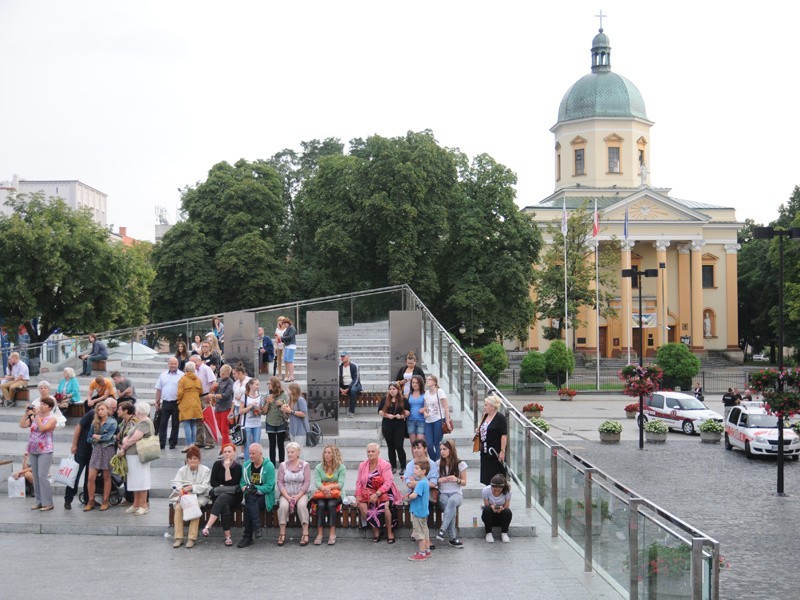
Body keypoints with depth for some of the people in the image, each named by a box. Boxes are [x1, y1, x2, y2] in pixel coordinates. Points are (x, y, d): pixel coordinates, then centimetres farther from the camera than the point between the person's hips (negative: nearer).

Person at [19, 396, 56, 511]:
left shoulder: (52, 419, -3)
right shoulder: (33, 418, 12)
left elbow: (42, 428, -18)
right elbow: (22, 425, 3)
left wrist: (37, 415, -15)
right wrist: (26, 413, -3)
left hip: (45, 451, -6)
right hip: (33, 451, 6)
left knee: (42, 476, -13)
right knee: (35, 477, 7)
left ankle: (47, 503, -8)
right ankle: (39, 501, 13)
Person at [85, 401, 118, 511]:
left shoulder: (112, 422, -1)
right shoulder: (95, 423, 11)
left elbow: (108, 436, -12)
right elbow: (89, 439, 9)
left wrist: (96, 436, -2)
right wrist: (98, 438, -5)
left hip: (108, 449, -3)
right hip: (96, 450, 4)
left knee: (106, 477, 4)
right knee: (91, 477, -4)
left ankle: (105, 501, 12)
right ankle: (91, 501, 5)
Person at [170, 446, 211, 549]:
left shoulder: (205, 470, 2)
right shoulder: (182, 470, 11)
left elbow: (205, 486, -8)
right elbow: (176, 482, -2)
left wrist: (192, 487, -24)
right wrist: (180, 489, -26)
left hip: (200, 496, -3)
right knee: (178, 507, -29)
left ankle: (192, 538, -31)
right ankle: (178, 537, -24)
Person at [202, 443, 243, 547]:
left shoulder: (238, 467, 2)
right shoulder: (217, 464, 9)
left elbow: (231, 483, -9)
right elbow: (213, 482, 3)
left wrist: (227, 468, -13)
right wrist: (222, 487, -12)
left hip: (233, 496, -1)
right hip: (218, 494, 2)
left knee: (223, 497, -36)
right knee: (225, 505, -33)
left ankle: (207, 527, -46)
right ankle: (227, 536, -39)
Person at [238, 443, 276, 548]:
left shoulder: (269, 466, -5)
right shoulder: (246, 465, 11)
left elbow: (269, 486, -11)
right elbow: (243, 483, 12)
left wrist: (256, 489, -21)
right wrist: (245, 488, -11)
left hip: (264, 496, -4)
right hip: (251, 495, 4)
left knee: (248, 505, -31)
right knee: (249, 499, -33)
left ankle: (247, 537, -25)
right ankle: (257, 527, -33)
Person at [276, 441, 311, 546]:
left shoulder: (305, 465, 5)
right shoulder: (283, 465, 8)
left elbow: (307, 483, -3)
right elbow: (280, 483, 1)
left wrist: (297, 497, -15)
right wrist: (288, 497, -13)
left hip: (301, 494, -1)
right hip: (286, 494, 1)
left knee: (302, 505, -33)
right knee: (283, 505, -30)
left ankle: (305, 533, -30)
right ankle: (282, 533, -25)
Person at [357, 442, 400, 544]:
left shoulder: (385, 465, -5)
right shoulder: (362, 466, 10)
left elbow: (388, 483, -13)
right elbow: (359, 482, 9)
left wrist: (377, 494, -24)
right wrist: (358, 496, -7)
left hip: (383, 492, -4)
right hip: (368, 492, 4)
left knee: (385, 505, -33)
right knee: (362, 505, -25)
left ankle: (390, 532, -15)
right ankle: (376, 530, -9)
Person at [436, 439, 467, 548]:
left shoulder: (460, 464, 4)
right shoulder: (438, 464, 8)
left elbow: (464, 482, 8)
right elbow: (434, 481, 13)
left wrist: (456, 480, -14)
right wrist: (440, 480, -10)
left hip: (456, 493, -1)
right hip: (443, 494, 1)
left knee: (452, 501, -40)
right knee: (450, 507, -35)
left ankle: (442, 530, -39)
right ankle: (453, 538, -30)